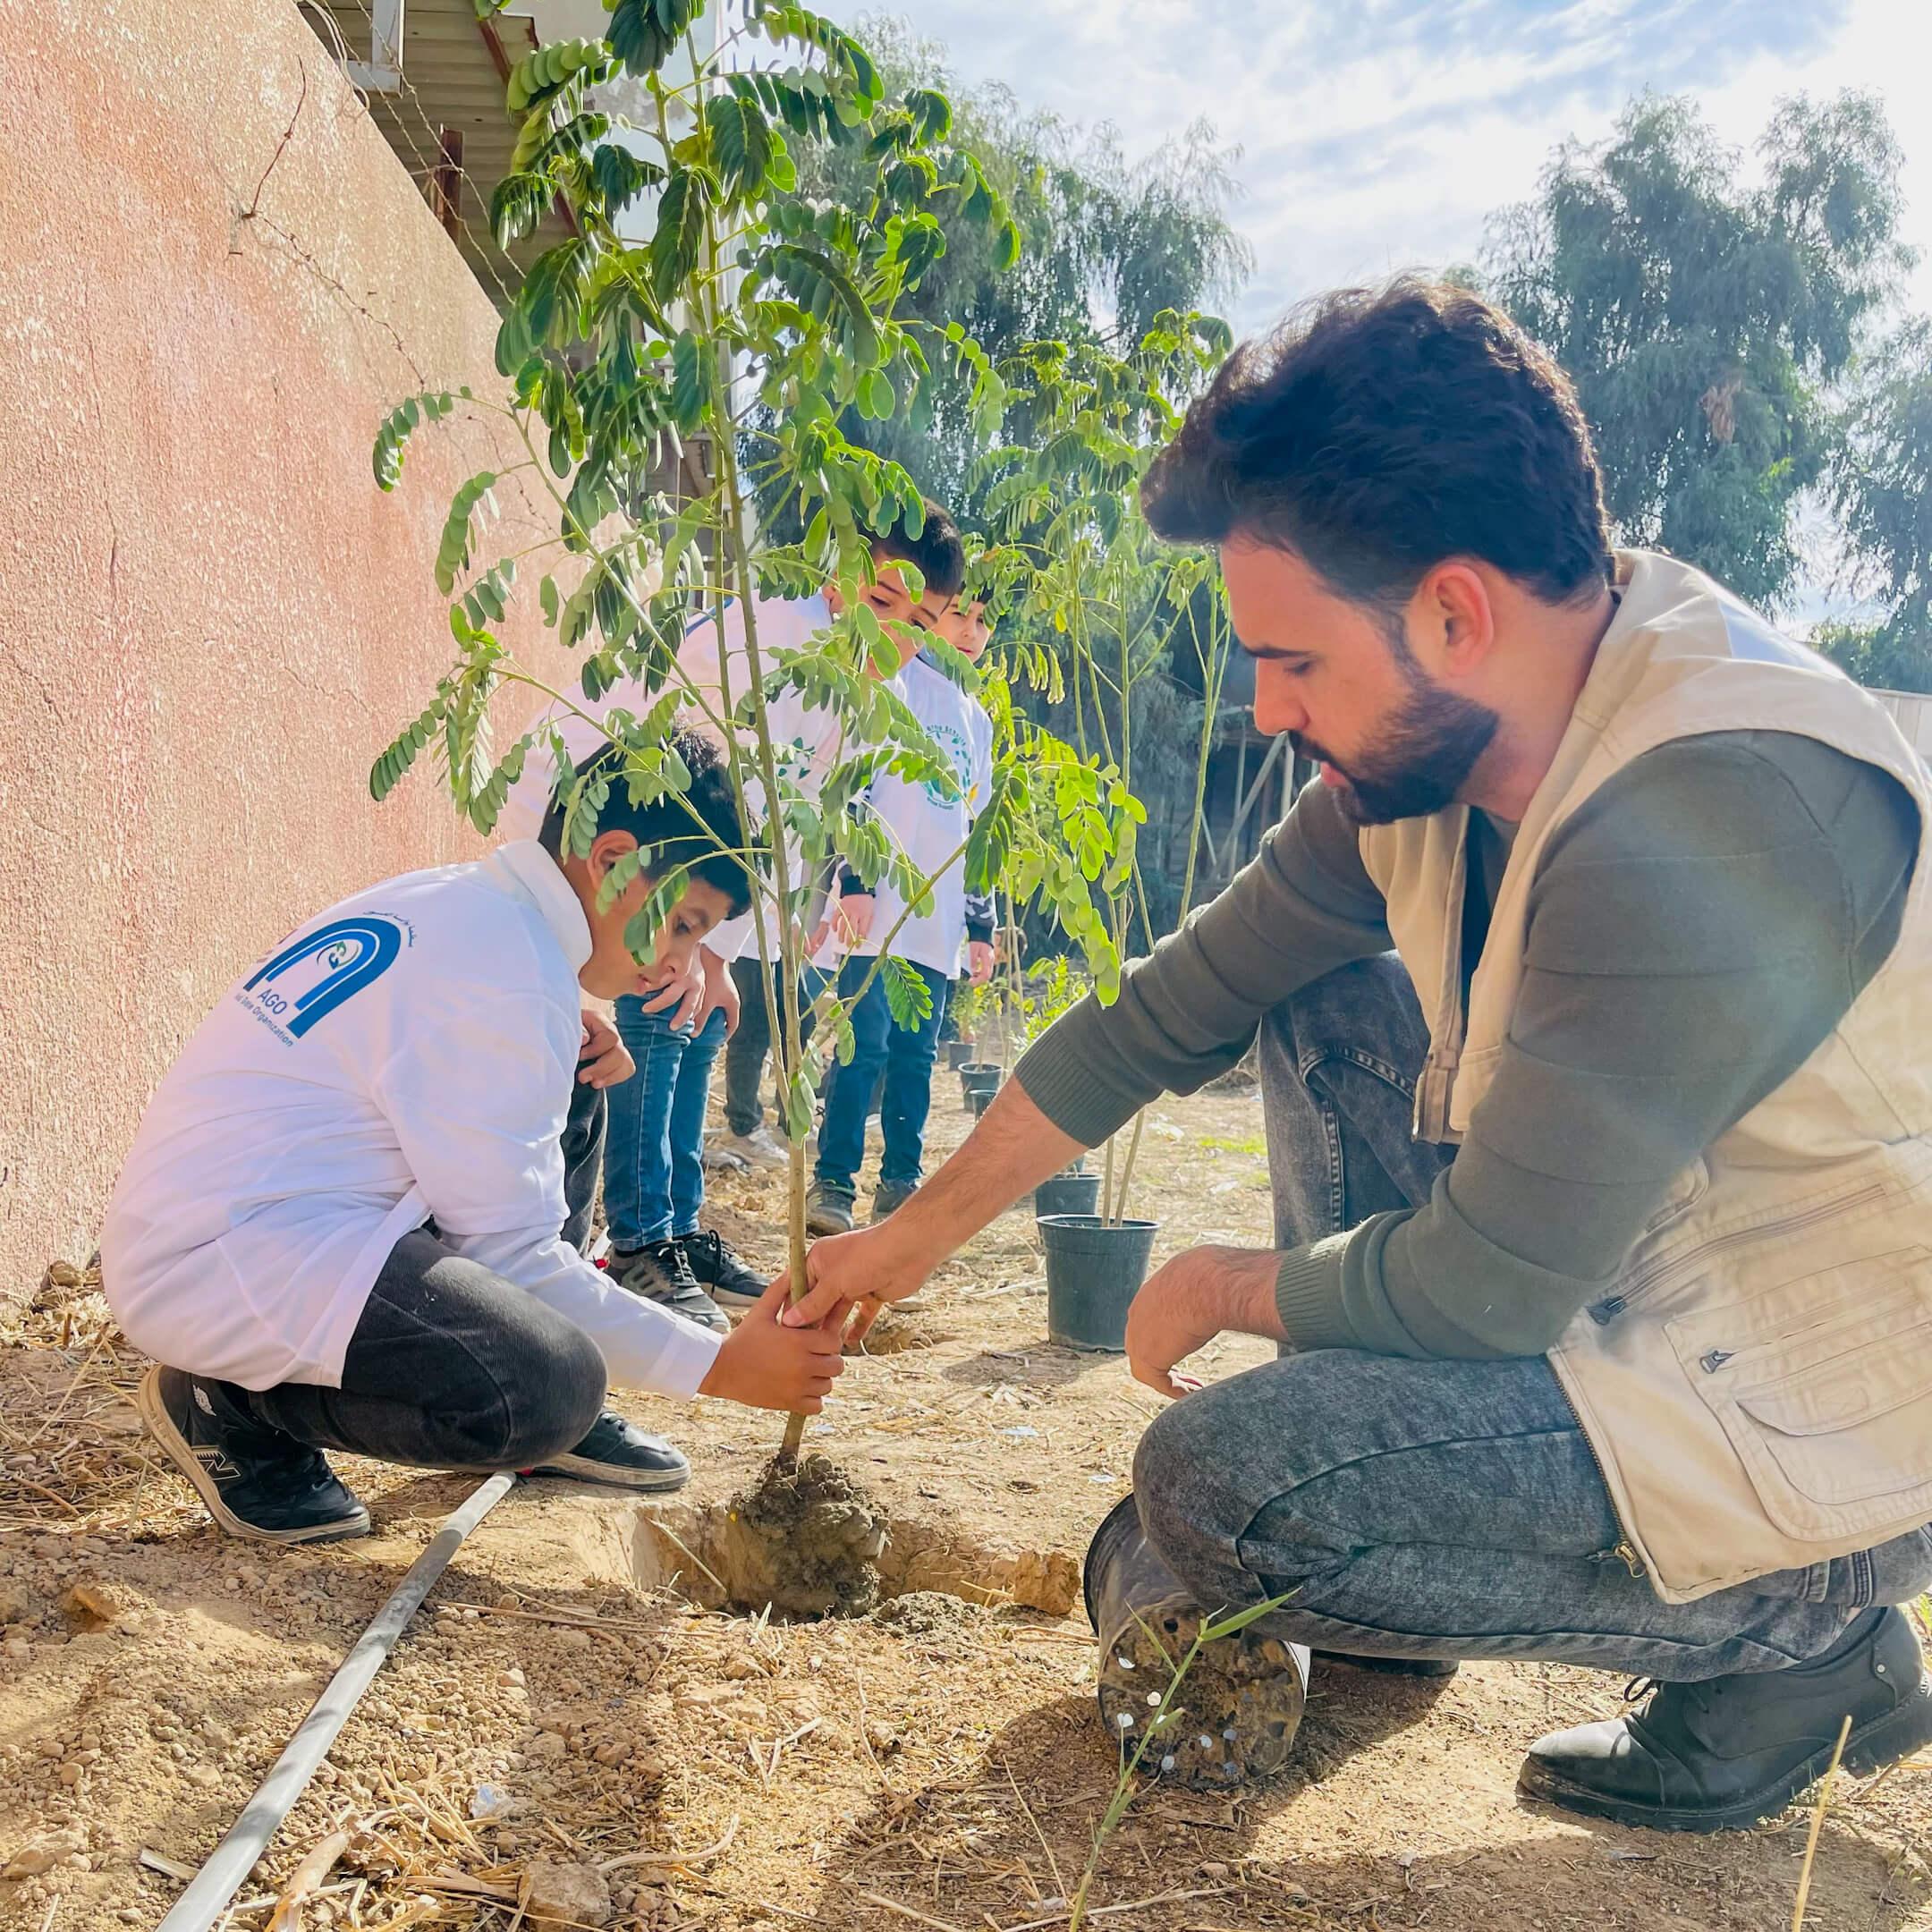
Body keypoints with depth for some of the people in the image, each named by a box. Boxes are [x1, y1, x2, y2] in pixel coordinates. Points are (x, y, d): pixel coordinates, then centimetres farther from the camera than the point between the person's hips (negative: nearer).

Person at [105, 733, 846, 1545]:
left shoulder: (448, 899, 9)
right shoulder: (508, 975, -19)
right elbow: (509, 1254, -17)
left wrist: (573, 1037, 6)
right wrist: (720, 1365, -11)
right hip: (216, 1262, -10)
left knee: (566, 1089, 14)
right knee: (553, 1389, -27)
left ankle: (547, 1421, 15)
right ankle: (231, 1403, -4)